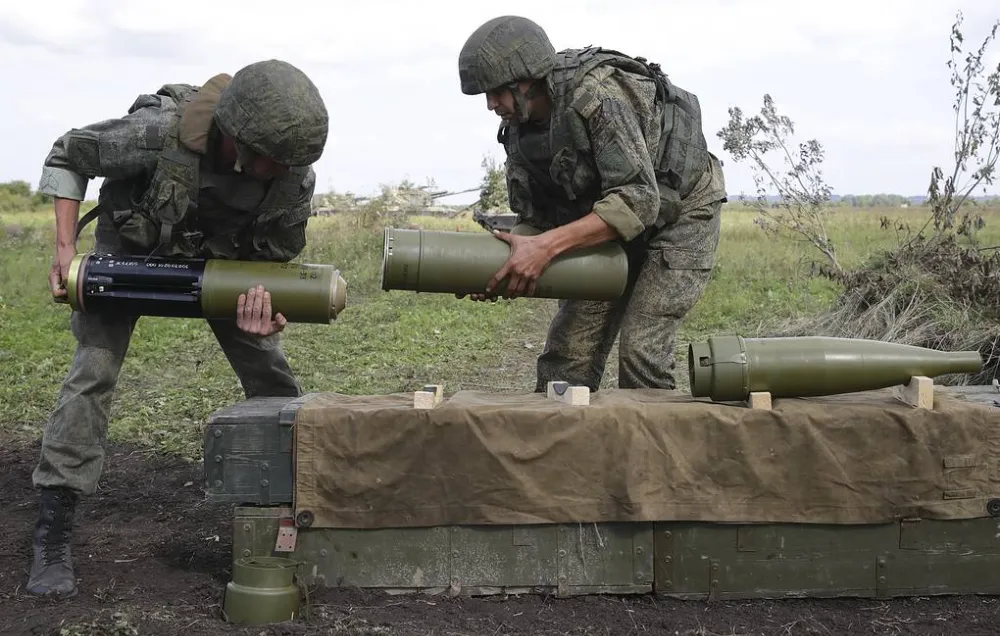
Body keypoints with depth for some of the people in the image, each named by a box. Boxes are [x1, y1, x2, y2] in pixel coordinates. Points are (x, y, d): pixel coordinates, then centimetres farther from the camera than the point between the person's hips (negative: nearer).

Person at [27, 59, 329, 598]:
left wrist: (265, 305, -33)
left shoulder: (296, 178, -28)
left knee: (269, 370, 0)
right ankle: (51, 540, -8)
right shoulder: (158, 132, -38)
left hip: (224, 256, 3)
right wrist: (65, 247, -25)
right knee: (94, 371, -13)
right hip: (131, 245, -3)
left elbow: (276, 257, -12)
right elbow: (67, 156, -19)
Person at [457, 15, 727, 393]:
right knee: (568, 348, 0)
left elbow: (639, 200, -35)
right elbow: (535, 217, -2)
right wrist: (494, 271, -22)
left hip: (681, 210, -7)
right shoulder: (519, 129, -7)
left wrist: (547, 246, -40)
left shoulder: (597, 94, -31)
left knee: (640, 349, -17)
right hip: (611, 221, 7)